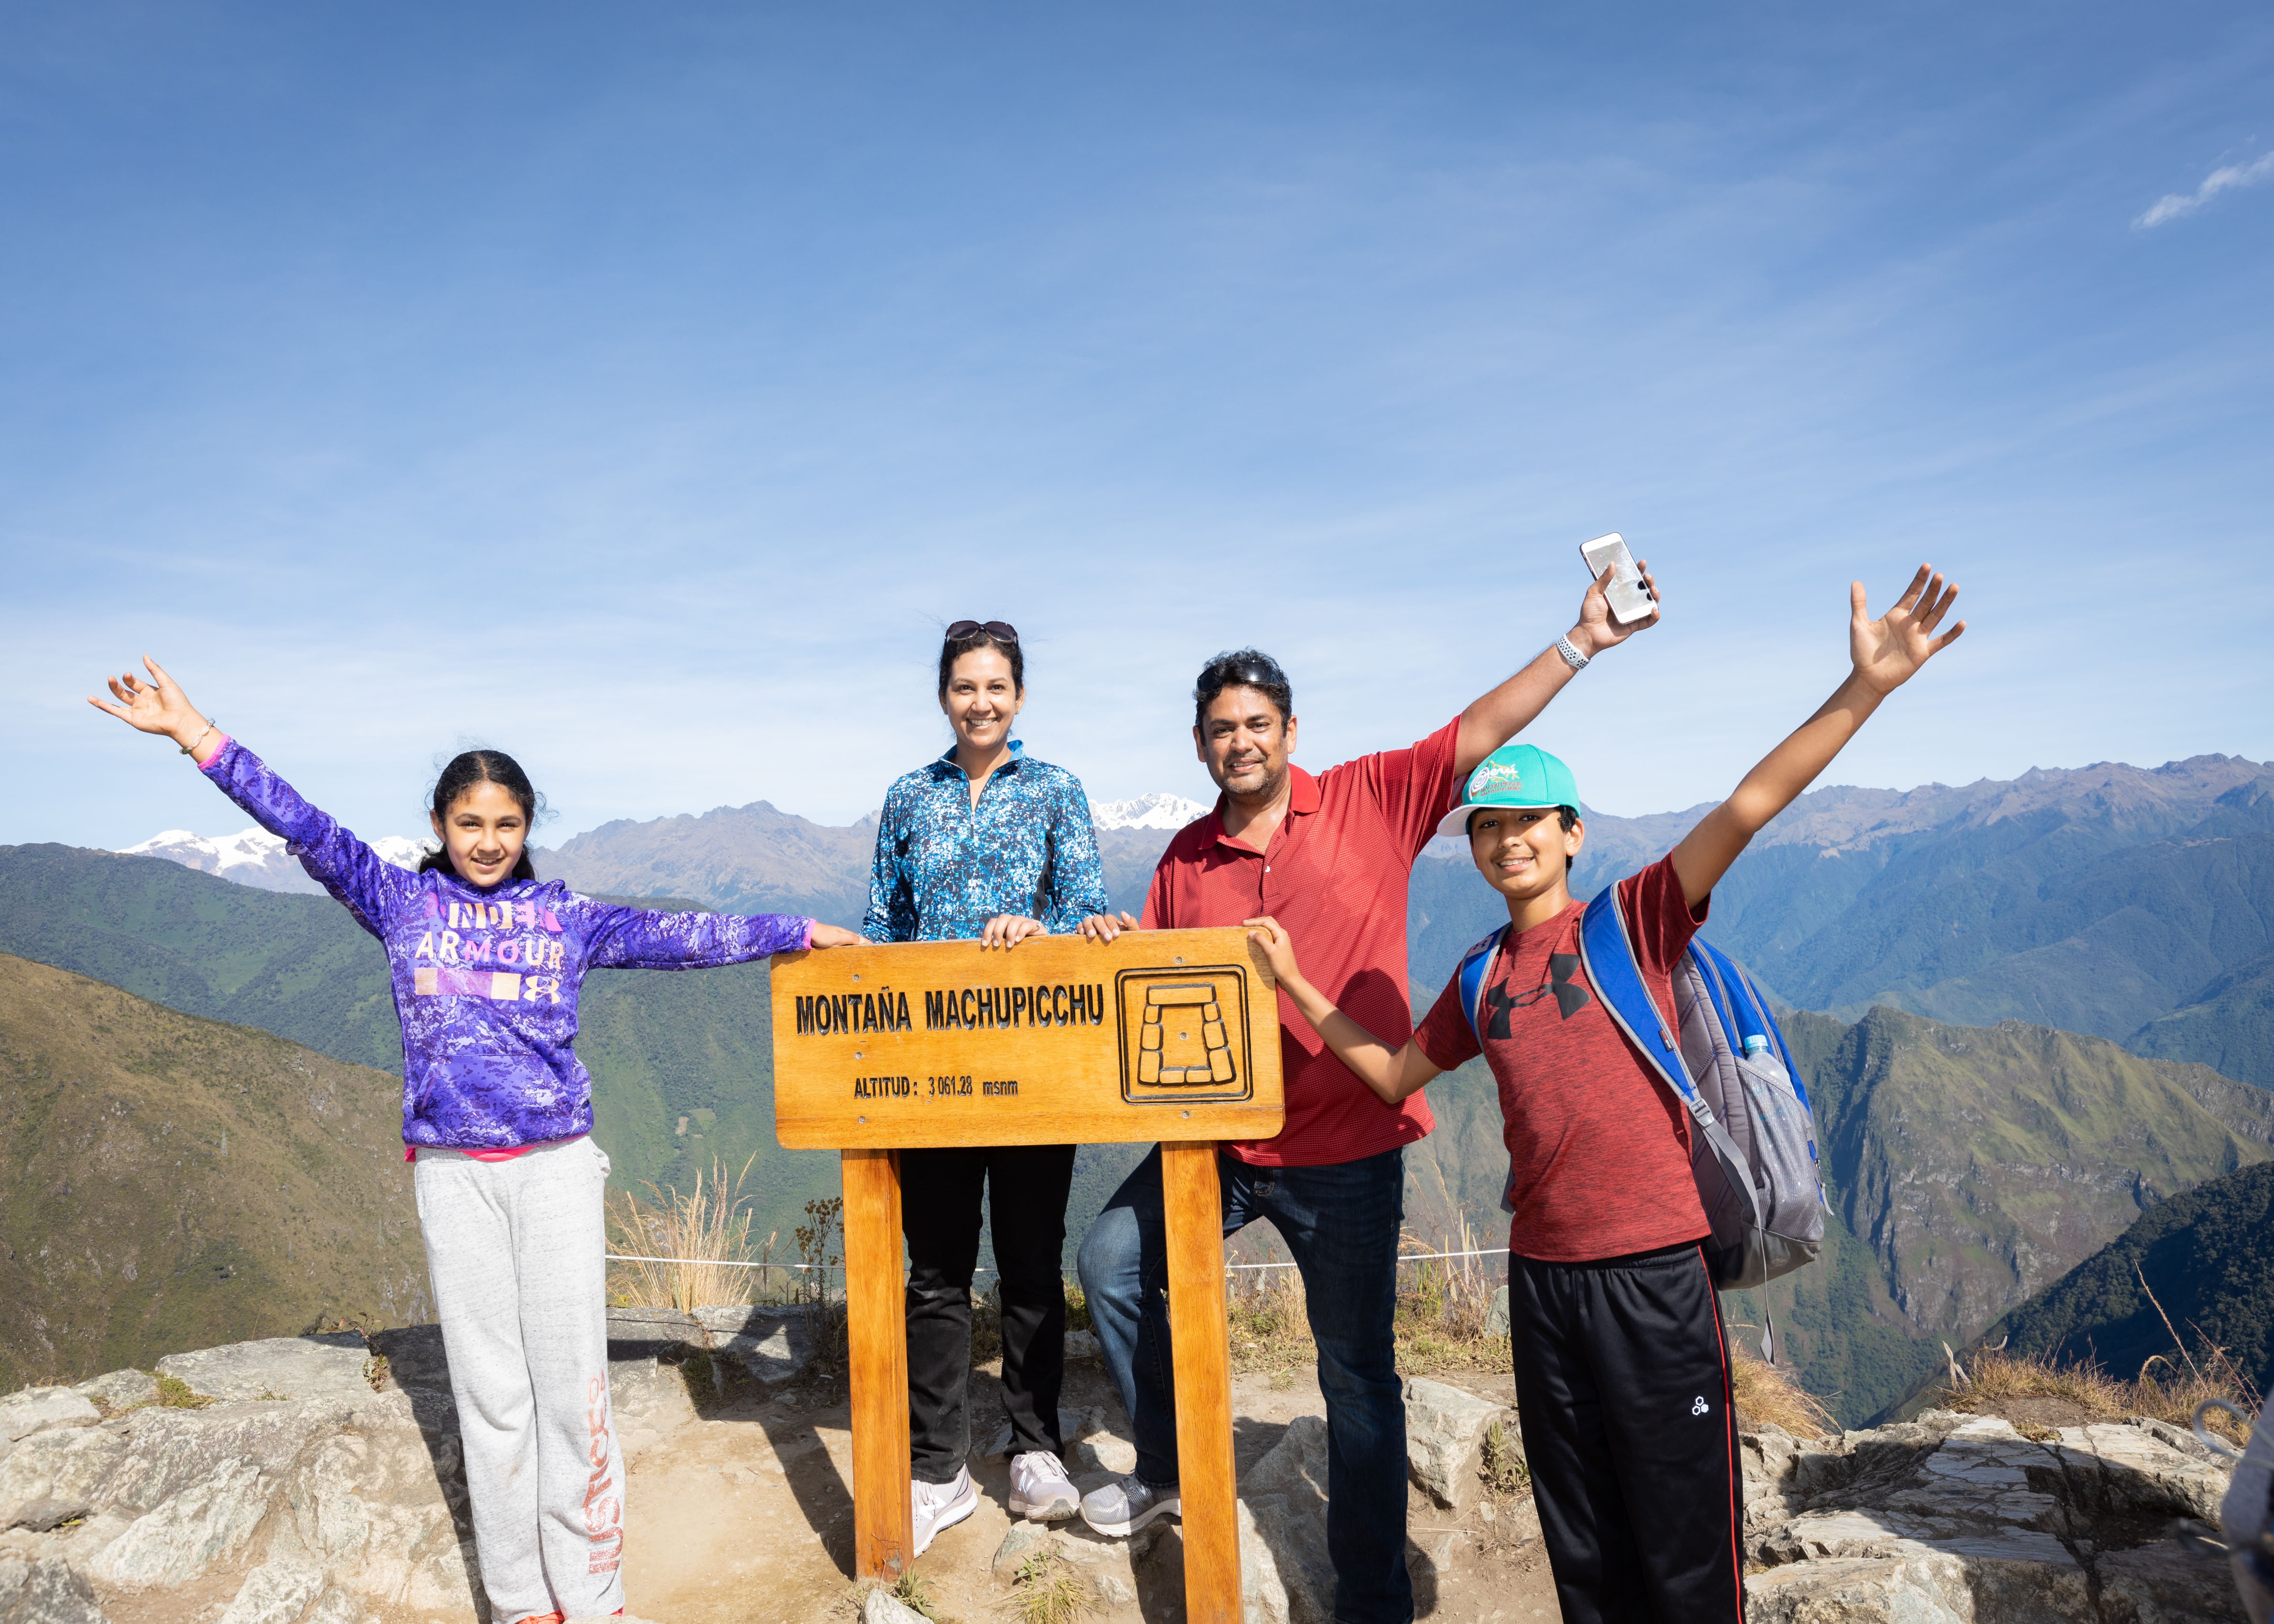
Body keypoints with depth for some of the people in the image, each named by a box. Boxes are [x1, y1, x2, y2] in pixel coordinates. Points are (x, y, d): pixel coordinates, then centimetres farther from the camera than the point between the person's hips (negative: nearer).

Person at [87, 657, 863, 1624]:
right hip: (452, 1174, 0)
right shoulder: (400, 903, 6)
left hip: (556, 1166, 0)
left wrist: (797, 933, 2)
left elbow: (678, 937, 4)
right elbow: (308, 832, 0)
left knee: (573, 1383, 1)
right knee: (490, 1392, 7)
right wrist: (196, 736, -5)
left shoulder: (564, 917, 6)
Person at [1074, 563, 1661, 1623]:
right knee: (1113, 1266, 11)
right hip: (1220, 1138, 4)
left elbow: (1480, 734, -9)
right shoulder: (1186, 857, 4)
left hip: (1347, 1150, -4)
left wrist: (1584, 638, -14)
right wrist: (1111, 949, -10)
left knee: (1357, 1374, 8)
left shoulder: (1371, 801, -5)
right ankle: (1168, 1471, 35)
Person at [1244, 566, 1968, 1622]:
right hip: (1542, 1272, 5)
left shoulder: (1633, 919, -5)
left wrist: (1864, 690, -27)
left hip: (1653, 1266, -5)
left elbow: (1747, 810, -17)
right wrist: (1294, 983, 15)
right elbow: (1394, 1075, 20)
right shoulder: (1481, 981, 9)